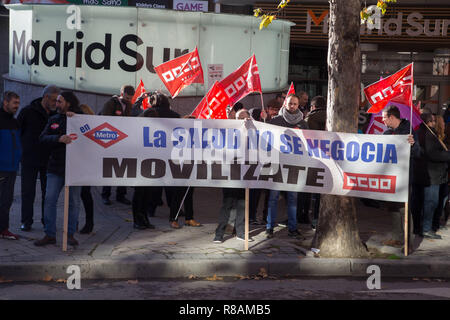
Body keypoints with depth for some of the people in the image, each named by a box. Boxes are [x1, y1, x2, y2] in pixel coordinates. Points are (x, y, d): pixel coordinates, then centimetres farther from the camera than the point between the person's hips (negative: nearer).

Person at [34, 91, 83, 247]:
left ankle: (70, 234, 16)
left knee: (74, 202, 4)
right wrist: (59, 138, -20)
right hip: (55, 168, 2)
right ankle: (50, 235, 4)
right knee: (50, 199, -3)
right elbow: (43, 138, -1)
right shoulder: (53, 120, 11)